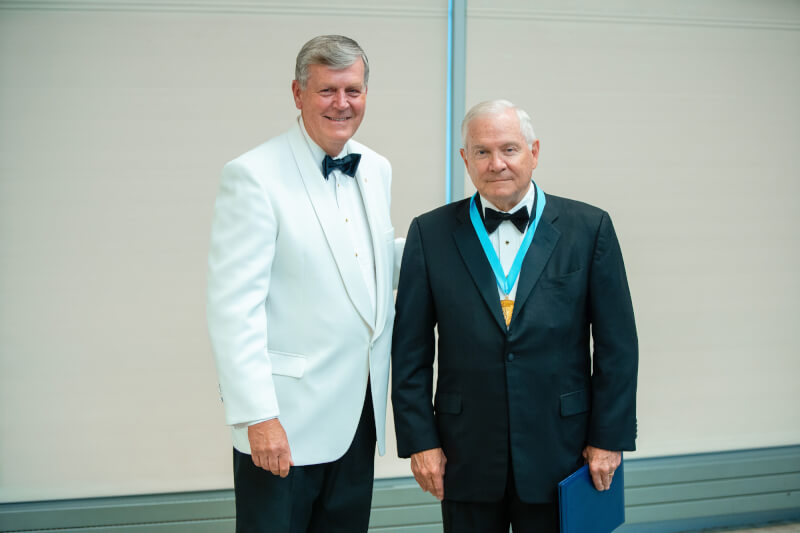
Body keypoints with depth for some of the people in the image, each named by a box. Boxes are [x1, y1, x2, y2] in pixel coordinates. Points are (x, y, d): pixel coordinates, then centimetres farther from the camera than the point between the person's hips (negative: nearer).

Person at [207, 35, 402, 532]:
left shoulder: (376, 170, 10)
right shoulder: (254, 175, -11)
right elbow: (234, 305, -16)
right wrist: (258, 416, -20)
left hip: (359, 413, 7)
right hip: (287, 420, -6)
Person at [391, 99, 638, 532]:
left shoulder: (589, 228, 0)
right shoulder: (431, 234, 2)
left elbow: (616, 346, 1)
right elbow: (410, 350, 2)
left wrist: (609, 438, -2)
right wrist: (419, 440, -2)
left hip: (559, 452, 0)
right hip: (466, 458, 1)